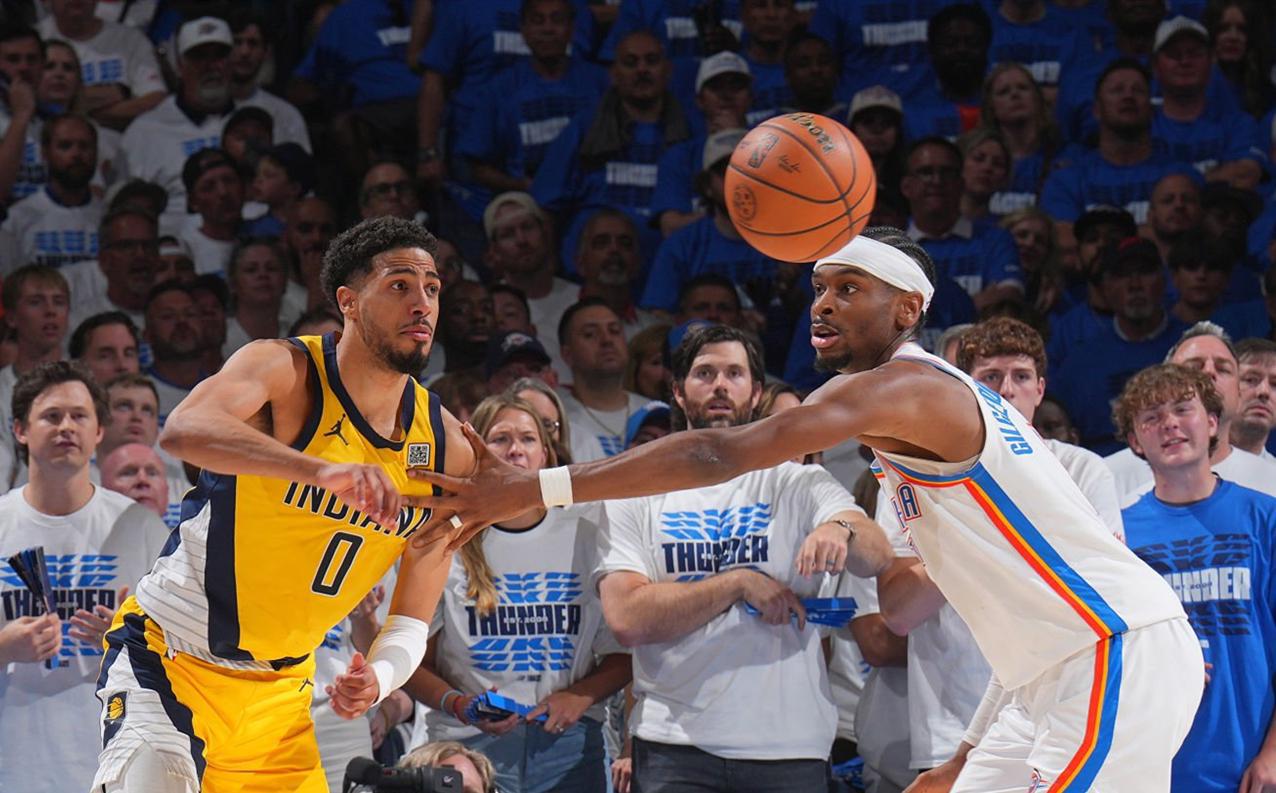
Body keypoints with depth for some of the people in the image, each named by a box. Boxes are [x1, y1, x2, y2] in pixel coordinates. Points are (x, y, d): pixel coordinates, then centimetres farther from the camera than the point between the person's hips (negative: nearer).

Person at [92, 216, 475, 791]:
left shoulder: (445, 447, 0)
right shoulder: (285, 371, -15)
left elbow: (412, 619, 7)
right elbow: (183, 430, -39)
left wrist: (378, 678, -16)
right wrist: (319, 469, -51)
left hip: (278, 689, 6)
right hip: (168, 654, -6)